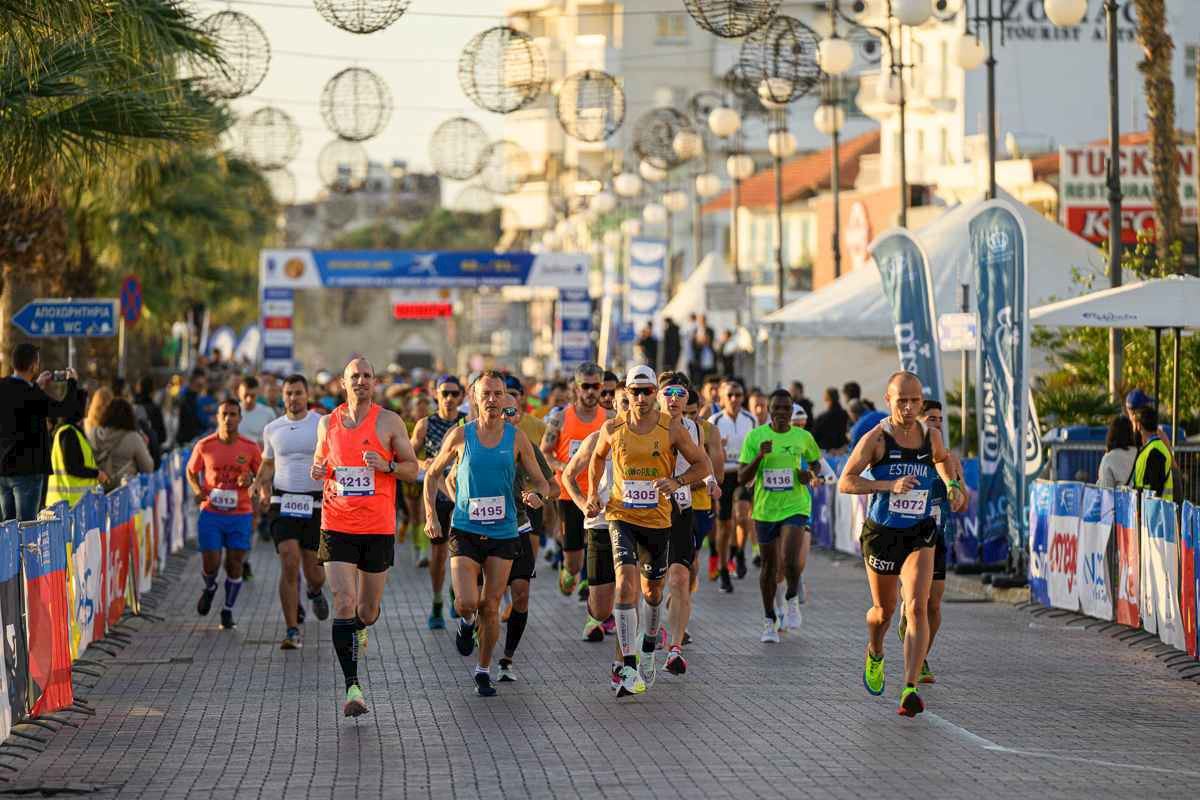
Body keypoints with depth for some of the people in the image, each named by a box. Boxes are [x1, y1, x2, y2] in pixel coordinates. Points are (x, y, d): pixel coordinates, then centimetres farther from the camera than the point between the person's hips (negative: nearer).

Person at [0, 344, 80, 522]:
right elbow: (67, 409, -12)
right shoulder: (31, 395, -18)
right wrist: (72, 382, 4)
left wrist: (37, 386, 29)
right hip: (27, 469, -7)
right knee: (26, 523, -4)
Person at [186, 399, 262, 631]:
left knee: (235, 564, 0)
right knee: (210, 563, -5)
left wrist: (250, 479, -11)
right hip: (211, 513, 0)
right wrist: (197, 490, -6)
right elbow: (191, 471, 12)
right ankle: (209, 588, 31)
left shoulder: (250, 448, -1)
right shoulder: (204, 446, -2)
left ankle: (228, 610, 18)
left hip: (240, 514, 1)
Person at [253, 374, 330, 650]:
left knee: (314, 571, 4)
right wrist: (263, 489, 3)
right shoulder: (272, 429, 8)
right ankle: (292, 632, -10)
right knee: (289, 563, -14)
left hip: (315, 505, -1)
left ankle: (315, 592, 44)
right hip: (282, 503, 1)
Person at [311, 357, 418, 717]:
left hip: (378, 528, 0)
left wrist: (387, 466, -18)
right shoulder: (327, 423, 7)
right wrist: (317, 471, -3)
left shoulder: (389, 421, -1)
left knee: (367, 611, 10)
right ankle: (353, 687, -12)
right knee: (343, 604, -13)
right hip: (337, 527, 0)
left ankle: (358, 630, 48)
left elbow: (413, 469, 3)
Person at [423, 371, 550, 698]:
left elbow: (541, 481, 6)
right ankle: (467, 623, 22)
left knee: (490, 608, 4)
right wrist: (431, 515, 1)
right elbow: (433, 474, 10)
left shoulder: (517, 438, 0)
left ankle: (484, 671, 21)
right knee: (466, 603, -15)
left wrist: (537, 495, -18)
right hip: (465, 532, -1)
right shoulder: (461, 435, -2)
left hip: (503, 534, 1)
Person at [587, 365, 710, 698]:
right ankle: (630, 669, -24)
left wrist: (677, 481, -17)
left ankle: (648, 655, 42)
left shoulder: (671, 428, -6)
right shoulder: (612, 429, -2)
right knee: (626, 586, -19)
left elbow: (702, 465, 1)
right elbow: (597, 457, 20)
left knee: (652, 590, 16)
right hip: (622, 517, -1)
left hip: (657, 520, 1)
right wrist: (592, 493, 9)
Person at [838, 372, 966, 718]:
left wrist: (952, 486, 11)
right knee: (884, 610, 14)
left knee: (917, 608, -17)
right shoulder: (876, 438, -11)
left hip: (919, 534, 1)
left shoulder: (931, 436, 1)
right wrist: (889, 485, -26)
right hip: (881, 533, -1)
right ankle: (875, 654, 50)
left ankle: (910, 691, -23)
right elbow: (845, 482, -15)